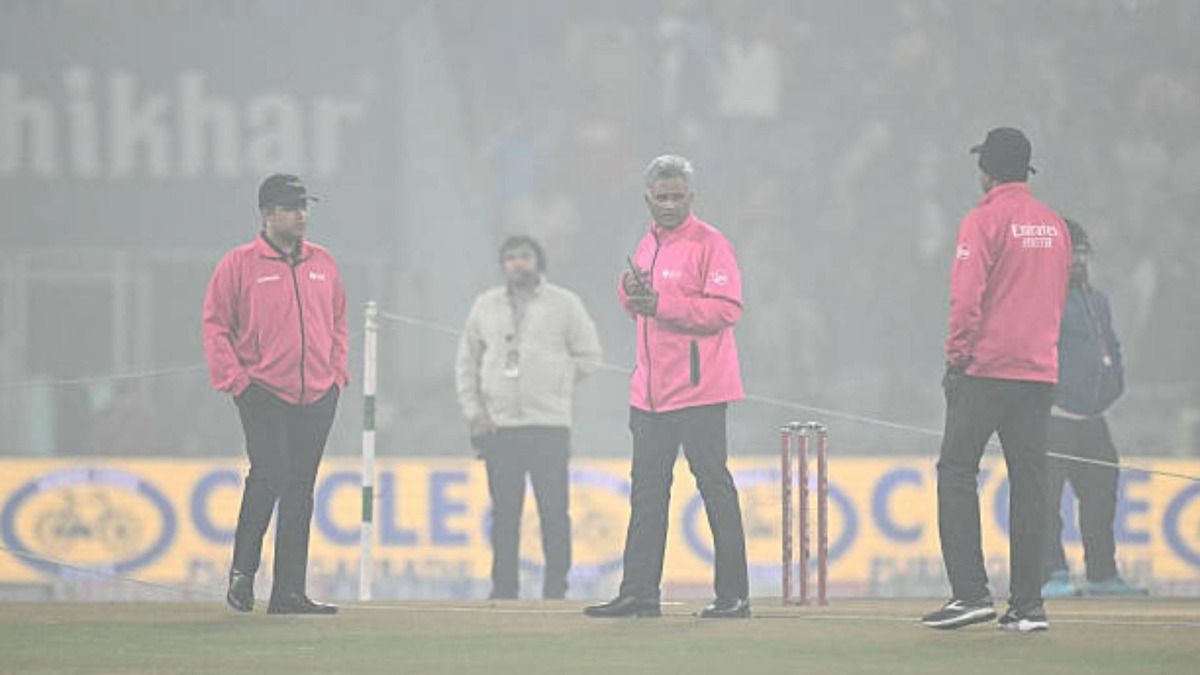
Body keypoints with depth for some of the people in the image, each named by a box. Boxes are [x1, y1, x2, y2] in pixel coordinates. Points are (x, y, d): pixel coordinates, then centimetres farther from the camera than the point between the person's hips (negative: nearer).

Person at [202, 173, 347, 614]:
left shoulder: (323, 264, 14)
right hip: (262, 393, -5)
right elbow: (215, 325, -1)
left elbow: (338, 321, 22)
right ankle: (243, 570, -3)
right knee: (269, 473, -18)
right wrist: (233, 377, -11)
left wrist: (337, 372, 9)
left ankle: (289, 591, 6)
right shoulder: (239, 264, -1)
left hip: (318, 396, 5)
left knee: (300, 490, 4)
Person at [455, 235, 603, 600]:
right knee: (504, 513, 4)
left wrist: (555, 386, 0)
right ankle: (503, 589, 8)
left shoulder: (565, 304, 5)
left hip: (549, 424, -2)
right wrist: (473, 410, 5)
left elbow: (588, 356, 7)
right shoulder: (485, 306, 12)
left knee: (554, 512, -5)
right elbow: (466, 362, 15)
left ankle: (555, 589, -2)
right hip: (497, 426, 2)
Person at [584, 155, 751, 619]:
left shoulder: (709, 244, -8)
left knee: (714, 486, -4)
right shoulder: (647, 246, 17)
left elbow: (727, 309, -17)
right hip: (651, 390, 8)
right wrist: (631, 293, 1)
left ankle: (734, 594, -2)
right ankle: (639, 593, 11)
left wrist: (661, 304, -21)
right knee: (647, 491, 8)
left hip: (699, 388, -8)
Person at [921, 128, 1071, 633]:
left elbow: (966, 298, -13)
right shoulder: (1054, 226, 13)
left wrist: (957, 358, -8)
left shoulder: (984, 220, -7)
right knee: (1028, 481, 6)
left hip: (987, 366, -6)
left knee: (957, 472, -1)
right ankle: (1027, 605, 4)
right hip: (1040, 372, 6)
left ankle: (970, 591, -12)